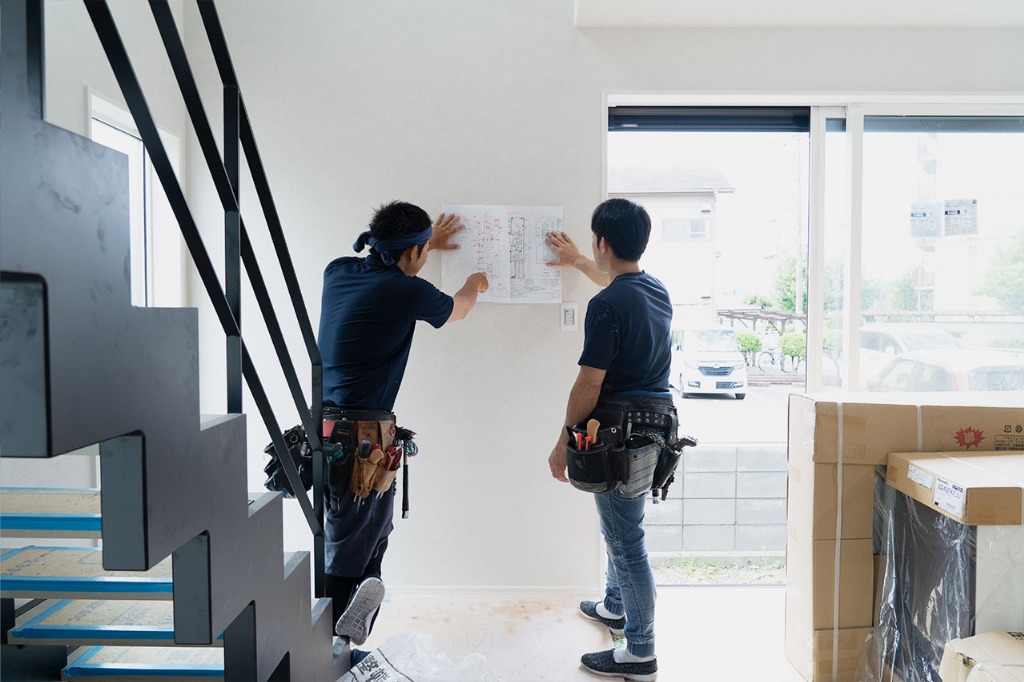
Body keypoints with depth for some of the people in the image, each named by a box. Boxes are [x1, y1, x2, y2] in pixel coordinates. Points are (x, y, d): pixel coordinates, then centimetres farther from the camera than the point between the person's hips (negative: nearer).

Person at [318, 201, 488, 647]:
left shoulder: (338, 271, 8)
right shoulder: (408, 291, -10)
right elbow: (457, 309, 13)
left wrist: (427, 242, 46)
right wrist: (474, 286, 36)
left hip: (322, 427, 8)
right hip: (362, 439, -7)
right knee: (348, 555, 0)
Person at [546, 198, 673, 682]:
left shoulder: (606, 305, -20)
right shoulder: (657, 292, 8)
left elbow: (588, 384, -19)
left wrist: (563, 444, -8)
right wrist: (578, 263, 44)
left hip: (620, 435, -9)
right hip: (654, 425, 10)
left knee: (626, 542, 2)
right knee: (621, 528, 26)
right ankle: (615, 607, 46)